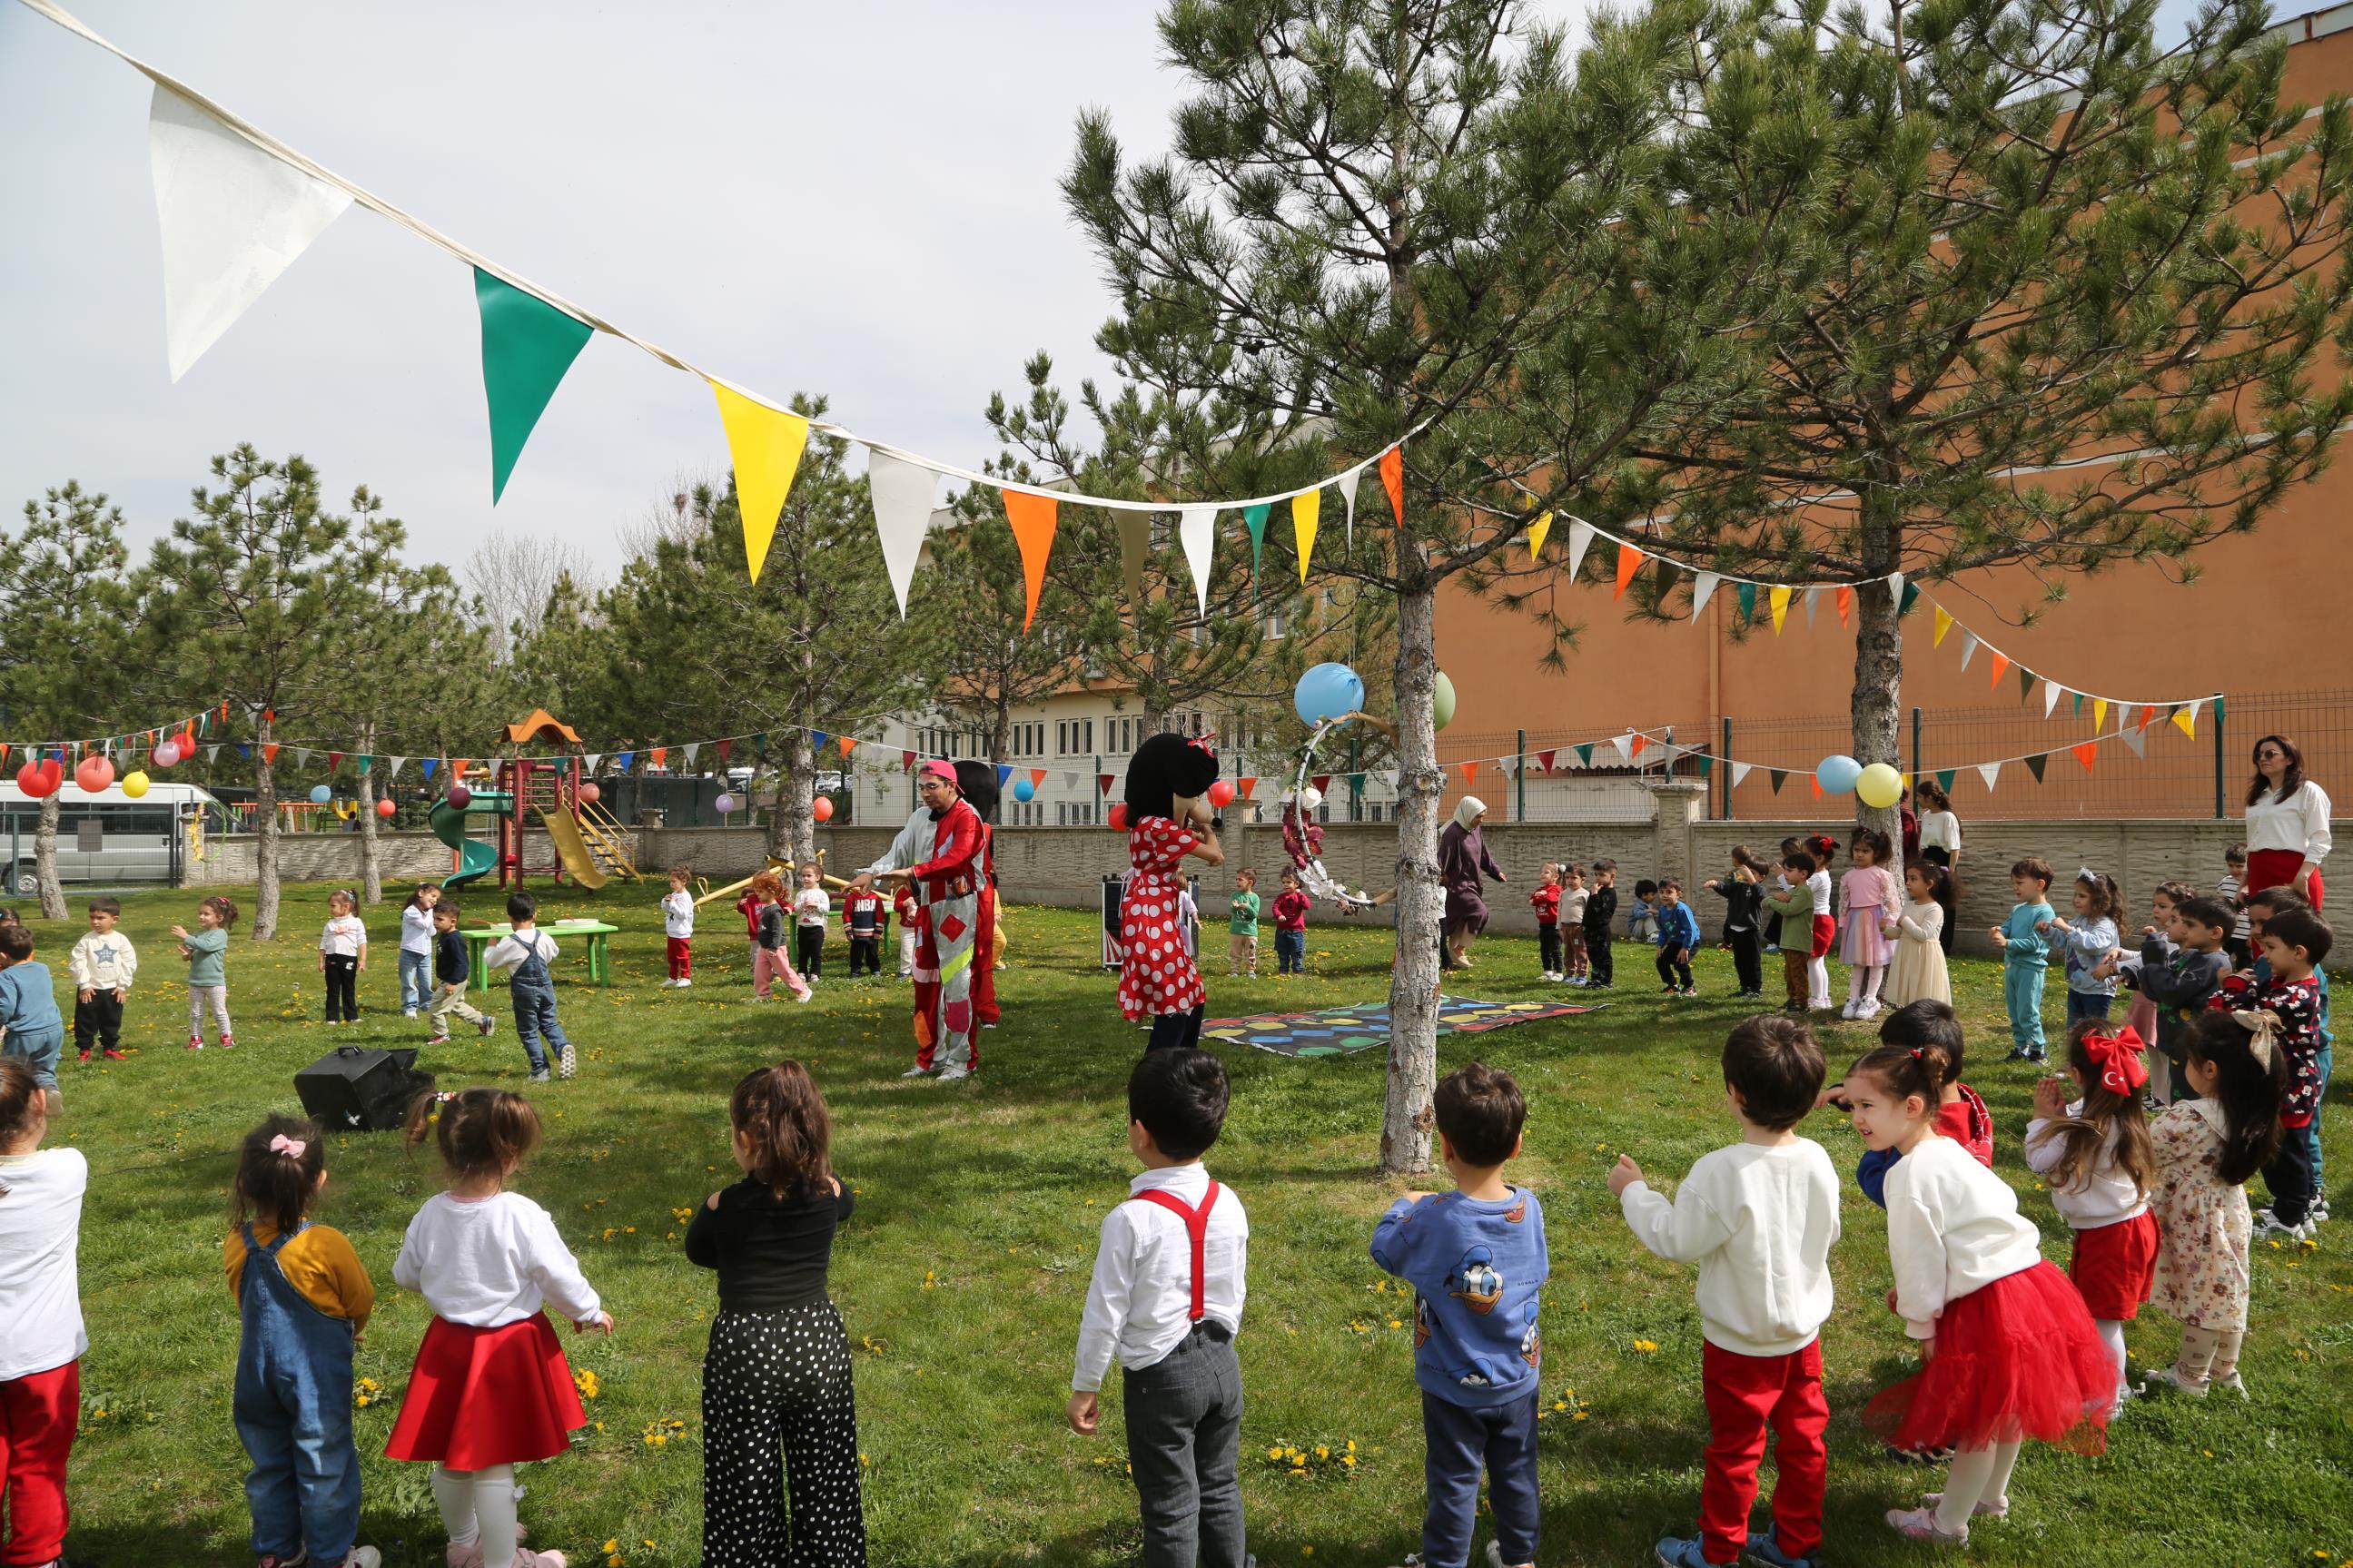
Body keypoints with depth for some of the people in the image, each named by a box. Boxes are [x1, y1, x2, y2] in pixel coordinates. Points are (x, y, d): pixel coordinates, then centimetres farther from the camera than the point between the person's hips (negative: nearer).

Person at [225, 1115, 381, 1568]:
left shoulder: (236, 1245, -11)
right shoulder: (327, 1246, -24)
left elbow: (244, 1301, 6)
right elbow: (362, 1302, -8)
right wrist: (348, 1330, 15)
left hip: (257, 1371, 4)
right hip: (316, 1373, -4)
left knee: (269, 1462, 21)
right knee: (325, 1464, 12)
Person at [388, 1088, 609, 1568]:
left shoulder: (430, 1214, -10)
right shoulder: (521, 1215, -25)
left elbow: (406, 1276, 7)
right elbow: (559, 1276, -17)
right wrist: (590, 1312, 3)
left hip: (448, 1347, 5)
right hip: (508, 1350, -5)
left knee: (450, 1455, 21)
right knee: (494, 1461, 8)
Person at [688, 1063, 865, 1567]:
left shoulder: (722, 1207, -19)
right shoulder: (829, 1193, -11)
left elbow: (697, 1253, 3)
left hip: (746, 1355, -3)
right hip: (819, 1342, 3)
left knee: (748, 1487, 14)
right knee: (823, 1478, 19)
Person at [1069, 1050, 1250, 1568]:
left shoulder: (1131, 1220, -24)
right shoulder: (1229, 1205, -7)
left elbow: (1105, 1313, -16)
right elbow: (1235, 1294, 6)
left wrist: (1084, 1388, -2)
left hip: (1160, 1376, -5)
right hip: (1221, 1364, 5)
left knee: (1171, 1506, 11)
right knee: (1220, 1487, 23)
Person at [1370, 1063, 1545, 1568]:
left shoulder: (1431, 1222, -29)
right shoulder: (1530, 1209, -17)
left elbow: (1384, 1249, -10)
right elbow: (1539, 1273, 1)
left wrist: (1404, 1206, 8)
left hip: (1454, 1388, -3)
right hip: (1519, 1380, 4)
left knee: (1453, 1482, 16)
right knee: (1516, 1473, 24)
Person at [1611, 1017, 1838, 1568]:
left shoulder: (1722, 1172, -30)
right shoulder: (1818, 1161, -12)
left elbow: (1676, 1241, -19)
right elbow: (1829, 1234, 3)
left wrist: (1634, 1192, -5)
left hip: (1740, 1345, -5)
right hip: (1804, 1334, 5)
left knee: (1734, 1449, 12)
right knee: (1803, 1439, 20)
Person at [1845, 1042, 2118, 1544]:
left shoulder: (1910, 1174, -21)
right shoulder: (1947, 1150, 9)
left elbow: (1919, 1258, -16)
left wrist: (1921, 1326, -2)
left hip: (1988, 1308, -9)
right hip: (2026, 1277, 9)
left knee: (1979, 1415, 7)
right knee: (2004, 1406, 25)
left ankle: (1948, 1522, 24)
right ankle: (1991, 1495, 45)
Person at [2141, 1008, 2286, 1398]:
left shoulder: (2186, 1119, -32)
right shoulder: (2250, 1114, -9)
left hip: (2196, 1225, -6)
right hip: (2231, 1215, 6)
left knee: (2200, 1296, 10)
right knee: (2225, 1292, 21)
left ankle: (2191, 1378, 29)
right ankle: (2225, 1370, 39)